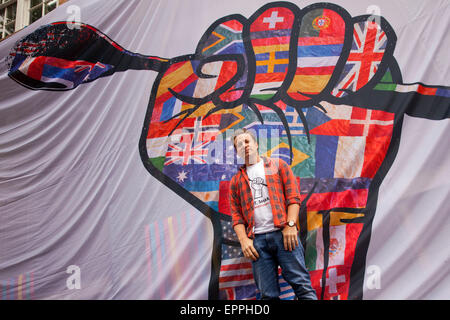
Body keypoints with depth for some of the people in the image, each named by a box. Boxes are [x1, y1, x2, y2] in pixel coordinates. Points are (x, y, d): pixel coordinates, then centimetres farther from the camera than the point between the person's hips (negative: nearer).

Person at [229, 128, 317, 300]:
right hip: (256, 240, 2)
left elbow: (293, 196, 6)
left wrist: (290, 226, -8)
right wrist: (244, 240, -3)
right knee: (268, 294, 1)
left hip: (283, 233, -2)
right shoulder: (236, 180, 20)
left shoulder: (278, 165, 16)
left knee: (301, 284, -8)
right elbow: (236, 215, 13)